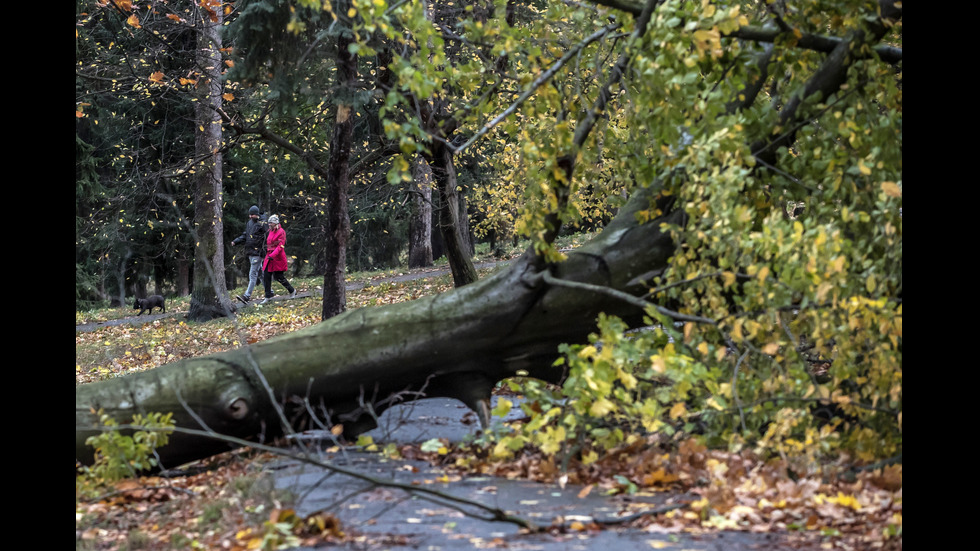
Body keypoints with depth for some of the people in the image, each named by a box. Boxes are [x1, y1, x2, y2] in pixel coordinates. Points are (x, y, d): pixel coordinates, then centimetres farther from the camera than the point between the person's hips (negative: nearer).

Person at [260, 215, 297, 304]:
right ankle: (268, 297, 3)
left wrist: (272, 255, -27)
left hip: (278, 258, -8)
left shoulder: (281, 232, -11)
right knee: (267, 276, 0)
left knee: (279, 277, -2)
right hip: (269, 256, 8)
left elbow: (280, 246, -18)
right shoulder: (271, 231, 13)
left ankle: (292, 291, 19)